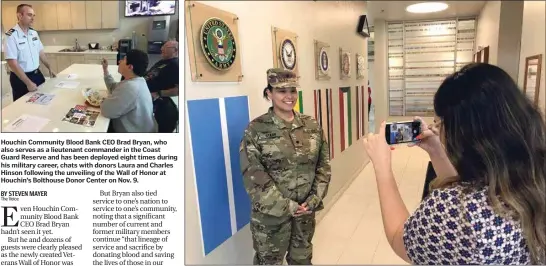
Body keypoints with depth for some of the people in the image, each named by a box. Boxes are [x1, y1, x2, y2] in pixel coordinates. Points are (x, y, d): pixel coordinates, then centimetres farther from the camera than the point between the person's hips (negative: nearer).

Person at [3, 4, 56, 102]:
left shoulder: (34, 33, 3)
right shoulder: (11, 35, -18)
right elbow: (12, 63, -21)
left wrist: (49, 68, 14)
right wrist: (28, 82, -24)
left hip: (37, 74, 6)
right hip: (20, 78, -6)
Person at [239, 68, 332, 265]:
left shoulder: (312, 126, 1)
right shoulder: (256, 129, -12)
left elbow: (323, 166, 3)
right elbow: (254, 176, -16)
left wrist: (314, 200, -8)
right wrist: (286, 207, -17)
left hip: (306, 210, 4)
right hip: (271, 213, -4)